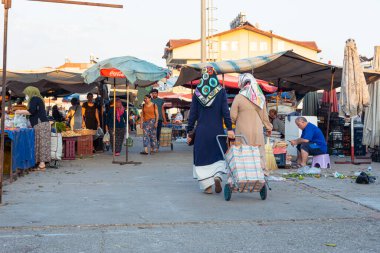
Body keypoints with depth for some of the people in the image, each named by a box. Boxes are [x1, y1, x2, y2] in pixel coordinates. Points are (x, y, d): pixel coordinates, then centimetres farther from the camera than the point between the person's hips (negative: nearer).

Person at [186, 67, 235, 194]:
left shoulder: (197, 92, 1)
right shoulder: (221, 91, -2)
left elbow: (193, 114, 2)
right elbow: (225, 111, -8)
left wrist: (189, 131, 7)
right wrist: (230, 129, -7)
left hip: (201, 131, 0)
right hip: (217, 130, 0)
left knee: (202, 157, 9)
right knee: (219, 155, 17)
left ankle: (207, 186, 5)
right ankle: (217, 175, -7)